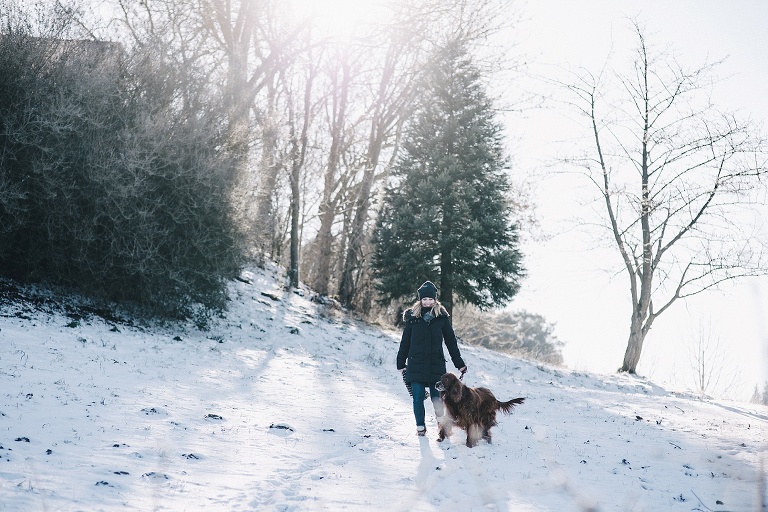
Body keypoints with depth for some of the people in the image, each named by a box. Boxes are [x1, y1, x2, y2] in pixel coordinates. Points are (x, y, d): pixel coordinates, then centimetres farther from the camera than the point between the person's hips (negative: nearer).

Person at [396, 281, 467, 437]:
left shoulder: (442, 317, 3)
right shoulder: (412, 316, 3)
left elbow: (451, 341, 7)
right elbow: (405, 341, 8)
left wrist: (459, 363, 7)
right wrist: (401, 363, 9)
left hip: (436, 364, 0)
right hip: (416, 364, 0)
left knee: (437, 396, -1)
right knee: (418, 397, 1)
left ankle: (441, 420, 22)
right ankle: (420, 426, 15)